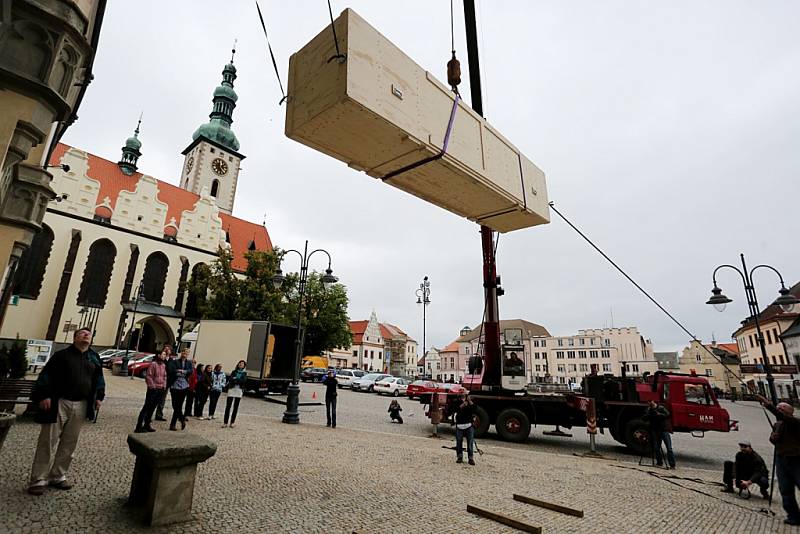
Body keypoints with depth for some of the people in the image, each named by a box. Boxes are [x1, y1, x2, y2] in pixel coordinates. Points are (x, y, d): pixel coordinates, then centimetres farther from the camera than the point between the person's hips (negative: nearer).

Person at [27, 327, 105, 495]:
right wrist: (43, 395, -14)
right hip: (59, 403, -4)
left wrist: (99, 396, 10)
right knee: (48, 442, 1)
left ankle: (58, 476, 22)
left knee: (69, 443, 10)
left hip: (81, 406, 4)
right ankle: (38, 479, 11)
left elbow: (99, 378, 16)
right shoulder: (62, 354, -2)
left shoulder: (94, 357, 11)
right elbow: (46, 375, -6)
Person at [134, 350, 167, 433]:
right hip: (153, 389, -7)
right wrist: (152, 386, -14)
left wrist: (164, 385, 9)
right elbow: (148, 376, -13)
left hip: (161, 390, 7)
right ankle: (139, 427, 3)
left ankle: (147, 425, 23)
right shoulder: (153, 364, -11)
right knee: (146, 407, -3)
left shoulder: (164, 365, 11)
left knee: (152, 408, 14)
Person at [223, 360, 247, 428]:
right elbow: (230, 379, -5)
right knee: (228, 406, -3)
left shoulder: (244, 373, 8)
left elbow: (244, 380, -10)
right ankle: (225, 422, 2)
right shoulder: (234, 371, 11)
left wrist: (235, 379, -13)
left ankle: (232, 422, 13)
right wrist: (238, 380, -18)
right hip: (231, 389, 0)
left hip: (239, 390, 0)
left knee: (236, 407, 4)